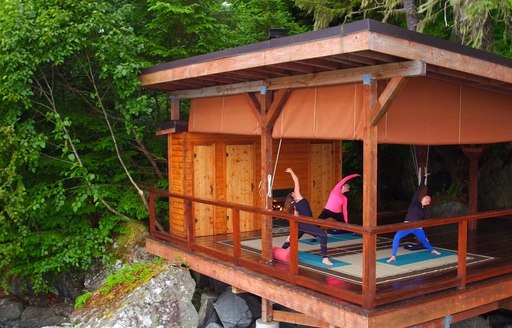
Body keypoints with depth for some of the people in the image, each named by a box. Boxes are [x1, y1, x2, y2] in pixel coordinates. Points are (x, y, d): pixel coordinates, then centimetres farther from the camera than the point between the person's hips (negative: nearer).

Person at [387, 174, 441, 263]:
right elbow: (419, 189, -3)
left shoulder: (424, 210, 15)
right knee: (397, 236, -27)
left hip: (417, 228, 5)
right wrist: (424, 178, -1)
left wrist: (425, 235, 21)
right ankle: (393, 256, -23)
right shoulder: (415, 202, 1)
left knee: (424, 240, 22)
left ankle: (432, 250, 54)